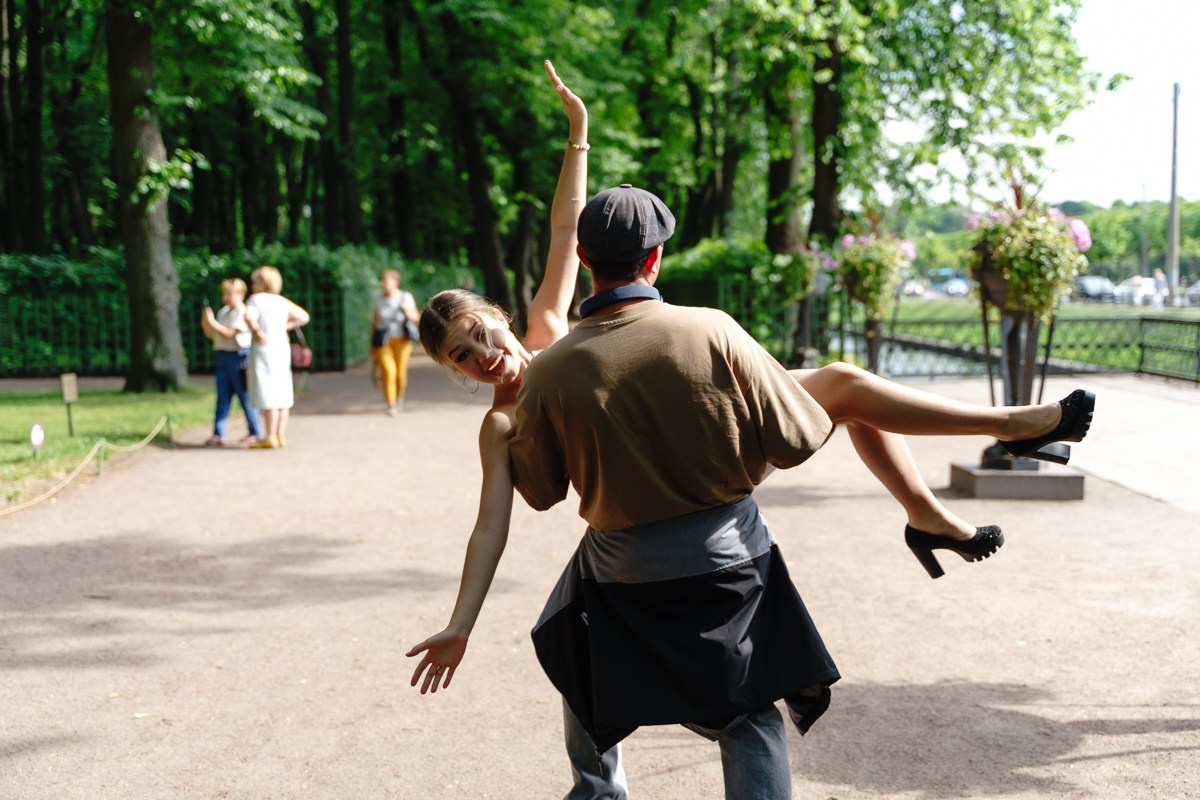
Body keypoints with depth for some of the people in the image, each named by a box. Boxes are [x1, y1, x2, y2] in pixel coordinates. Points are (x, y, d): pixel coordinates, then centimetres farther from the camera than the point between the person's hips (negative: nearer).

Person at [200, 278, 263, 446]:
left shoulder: (243, 313, -9)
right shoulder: (223, 312, 15)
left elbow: (230, 334, -17)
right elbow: (211, 334, 17)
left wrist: (213, 322, -17)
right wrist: (205, 323, -1)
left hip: (238, 357, -7)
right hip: (221, 356, 7)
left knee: (246, 396, 0)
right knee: (222, 397, 5)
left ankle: (255, 432, 10)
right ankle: (218, 434, 4)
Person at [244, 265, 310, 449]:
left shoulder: (256, 300, -9)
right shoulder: (282, 301, 11)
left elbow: (249, 317, -29)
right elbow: (304, 317, 15)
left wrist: (257, 332, -16)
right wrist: (285, 326, 12)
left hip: (264, 349, -7)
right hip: (282, 347, 7)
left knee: (268, 395, -5)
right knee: (282, 394, 10)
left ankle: (270, 437, -4)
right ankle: (281, 435, 14)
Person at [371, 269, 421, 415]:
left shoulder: (406, 297, -1)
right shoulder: (379, 299, 1)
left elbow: (416, 318, 1)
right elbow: (374, 321, 7)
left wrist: (407, 310, -19)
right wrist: (372, 342, 8)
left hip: (402, 340, 0)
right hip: (383, 341, 0)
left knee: (401, 372, 4)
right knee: (388, 370, -17)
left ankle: (399, 398, 33)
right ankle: (390, 404, -13)